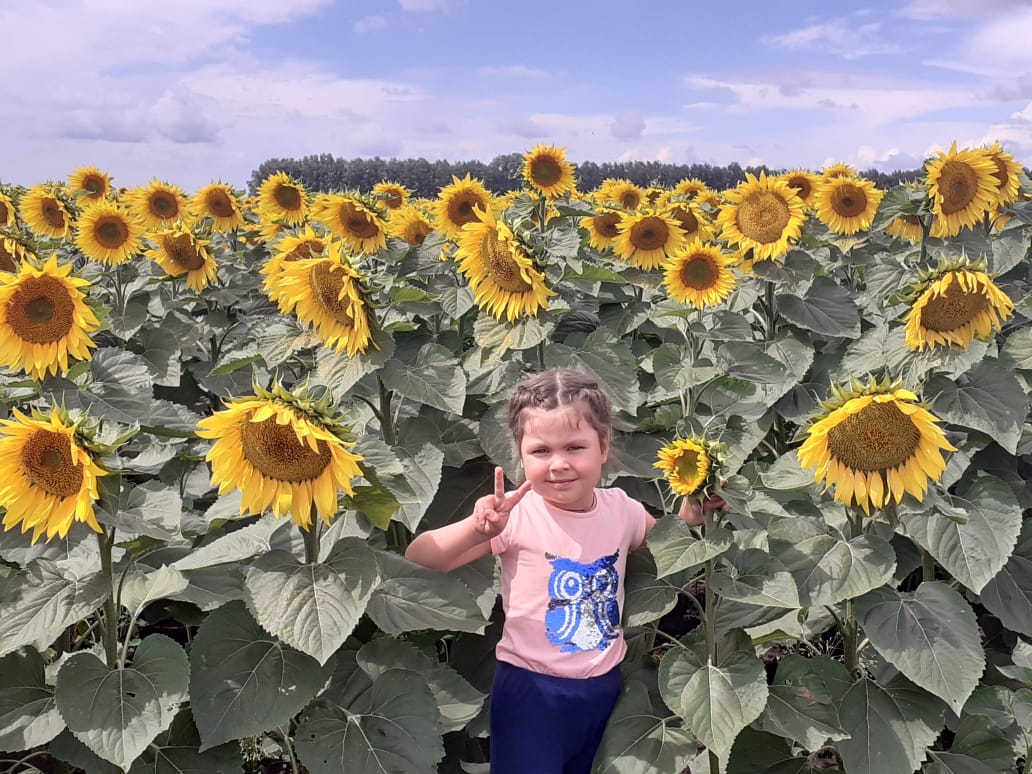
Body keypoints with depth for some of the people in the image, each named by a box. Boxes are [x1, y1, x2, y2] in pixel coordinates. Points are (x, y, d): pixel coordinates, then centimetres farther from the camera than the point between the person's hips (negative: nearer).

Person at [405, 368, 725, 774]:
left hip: (605, 687, 5)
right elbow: (418, 559, -23)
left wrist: (689, 516, -4)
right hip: (531, 691, -4)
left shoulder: (621, 508, -6)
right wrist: (476, 528, -40)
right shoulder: (518, 512, -19)